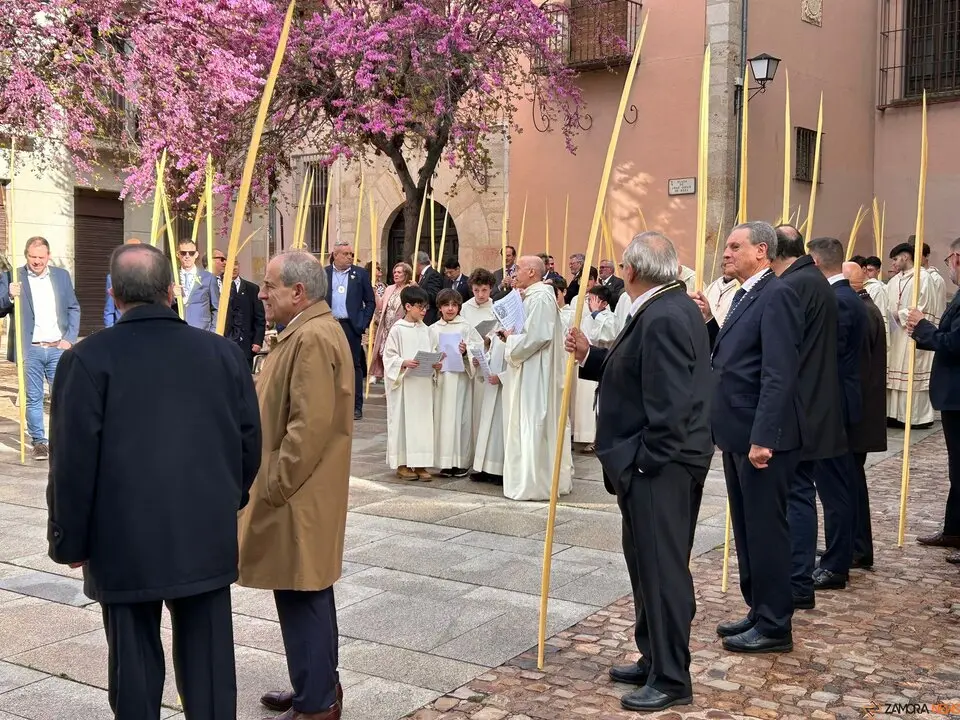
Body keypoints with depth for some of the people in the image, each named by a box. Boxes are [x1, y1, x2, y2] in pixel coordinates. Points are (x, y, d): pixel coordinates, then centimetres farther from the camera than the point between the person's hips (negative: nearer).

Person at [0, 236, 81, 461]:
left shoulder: (61, 275, 9)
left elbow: (74, 308, 11)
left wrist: (70, 338, 0)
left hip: (58, 348, 2)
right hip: (30, 350, -2)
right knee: (33, 398, 4)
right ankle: (39, 442, 14)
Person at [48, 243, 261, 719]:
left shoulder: (89, 359, -10)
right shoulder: (224, 353, 0)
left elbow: (73, 460, -10)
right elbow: (250, 440, 6)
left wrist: (69, 540, 2)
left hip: (124, 540, -2)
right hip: (208, 537, 3)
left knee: (134, 661, 10)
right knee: (207, 661, 12)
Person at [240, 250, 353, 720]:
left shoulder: (313, 337, -20)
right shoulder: (306, 331, 15)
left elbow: (310, 426, -25)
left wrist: (275, 487, -19)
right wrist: (274, 484, 20)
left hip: (297, 495, -11)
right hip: (297, 489, 11)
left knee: (302, 597, -2)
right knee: (308, 594, 18)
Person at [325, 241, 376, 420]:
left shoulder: (360, 274, 4)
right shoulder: (323, 274, 6)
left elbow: (371, 302, 6)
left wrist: (363, 323, -3)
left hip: (351, 325, -1)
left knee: (355, 365, 2)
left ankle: (356, 406, 7)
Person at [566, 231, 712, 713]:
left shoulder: (663, 318, -22)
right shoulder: (668, 307, 12)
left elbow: (670, 403, -25)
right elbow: (639, 377, 15)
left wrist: (647, 462, -18)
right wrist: (589, 357, 9)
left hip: (661, 465, -11)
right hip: (656, 462, 11)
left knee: (662, 567, -1)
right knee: (648, 561, 19)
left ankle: (672, 679, 11)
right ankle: (655, 659, 32)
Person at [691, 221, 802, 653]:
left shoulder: (776, 295, -15)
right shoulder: (745, 296, 15)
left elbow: (779, 374, -21)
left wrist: (762, 438, -24)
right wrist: (708, 322, 3)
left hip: (762, 437, -10)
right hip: (737, 435, 10)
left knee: (766, 530, 0)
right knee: (746, 530, 16)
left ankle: (775, 626, 12)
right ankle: (759, 612, 28)